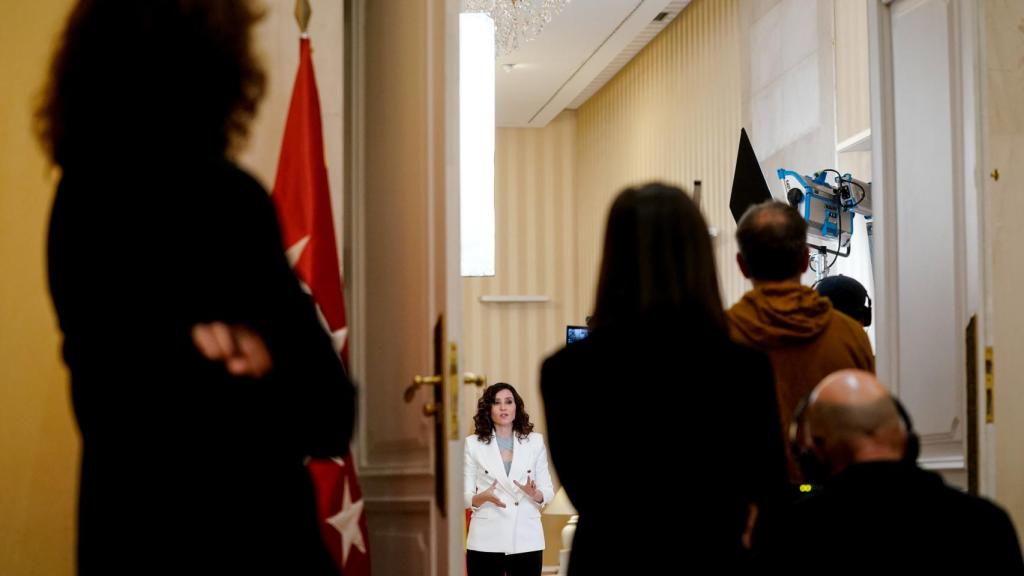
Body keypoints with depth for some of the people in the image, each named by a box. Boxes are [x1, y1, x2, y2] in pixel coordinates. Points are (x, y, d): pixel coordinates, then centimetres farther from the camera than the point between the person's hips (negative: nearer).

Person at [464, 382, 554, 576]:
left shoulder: (535, 442, 9)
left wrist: (534, 493, -14)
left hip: (526, 540, 1)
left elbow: (548, 492, 8)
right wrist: (483, 497, -19)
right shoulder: (473, 444, 4)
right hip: (486, 541, -1)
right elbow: (464, 497, 3)